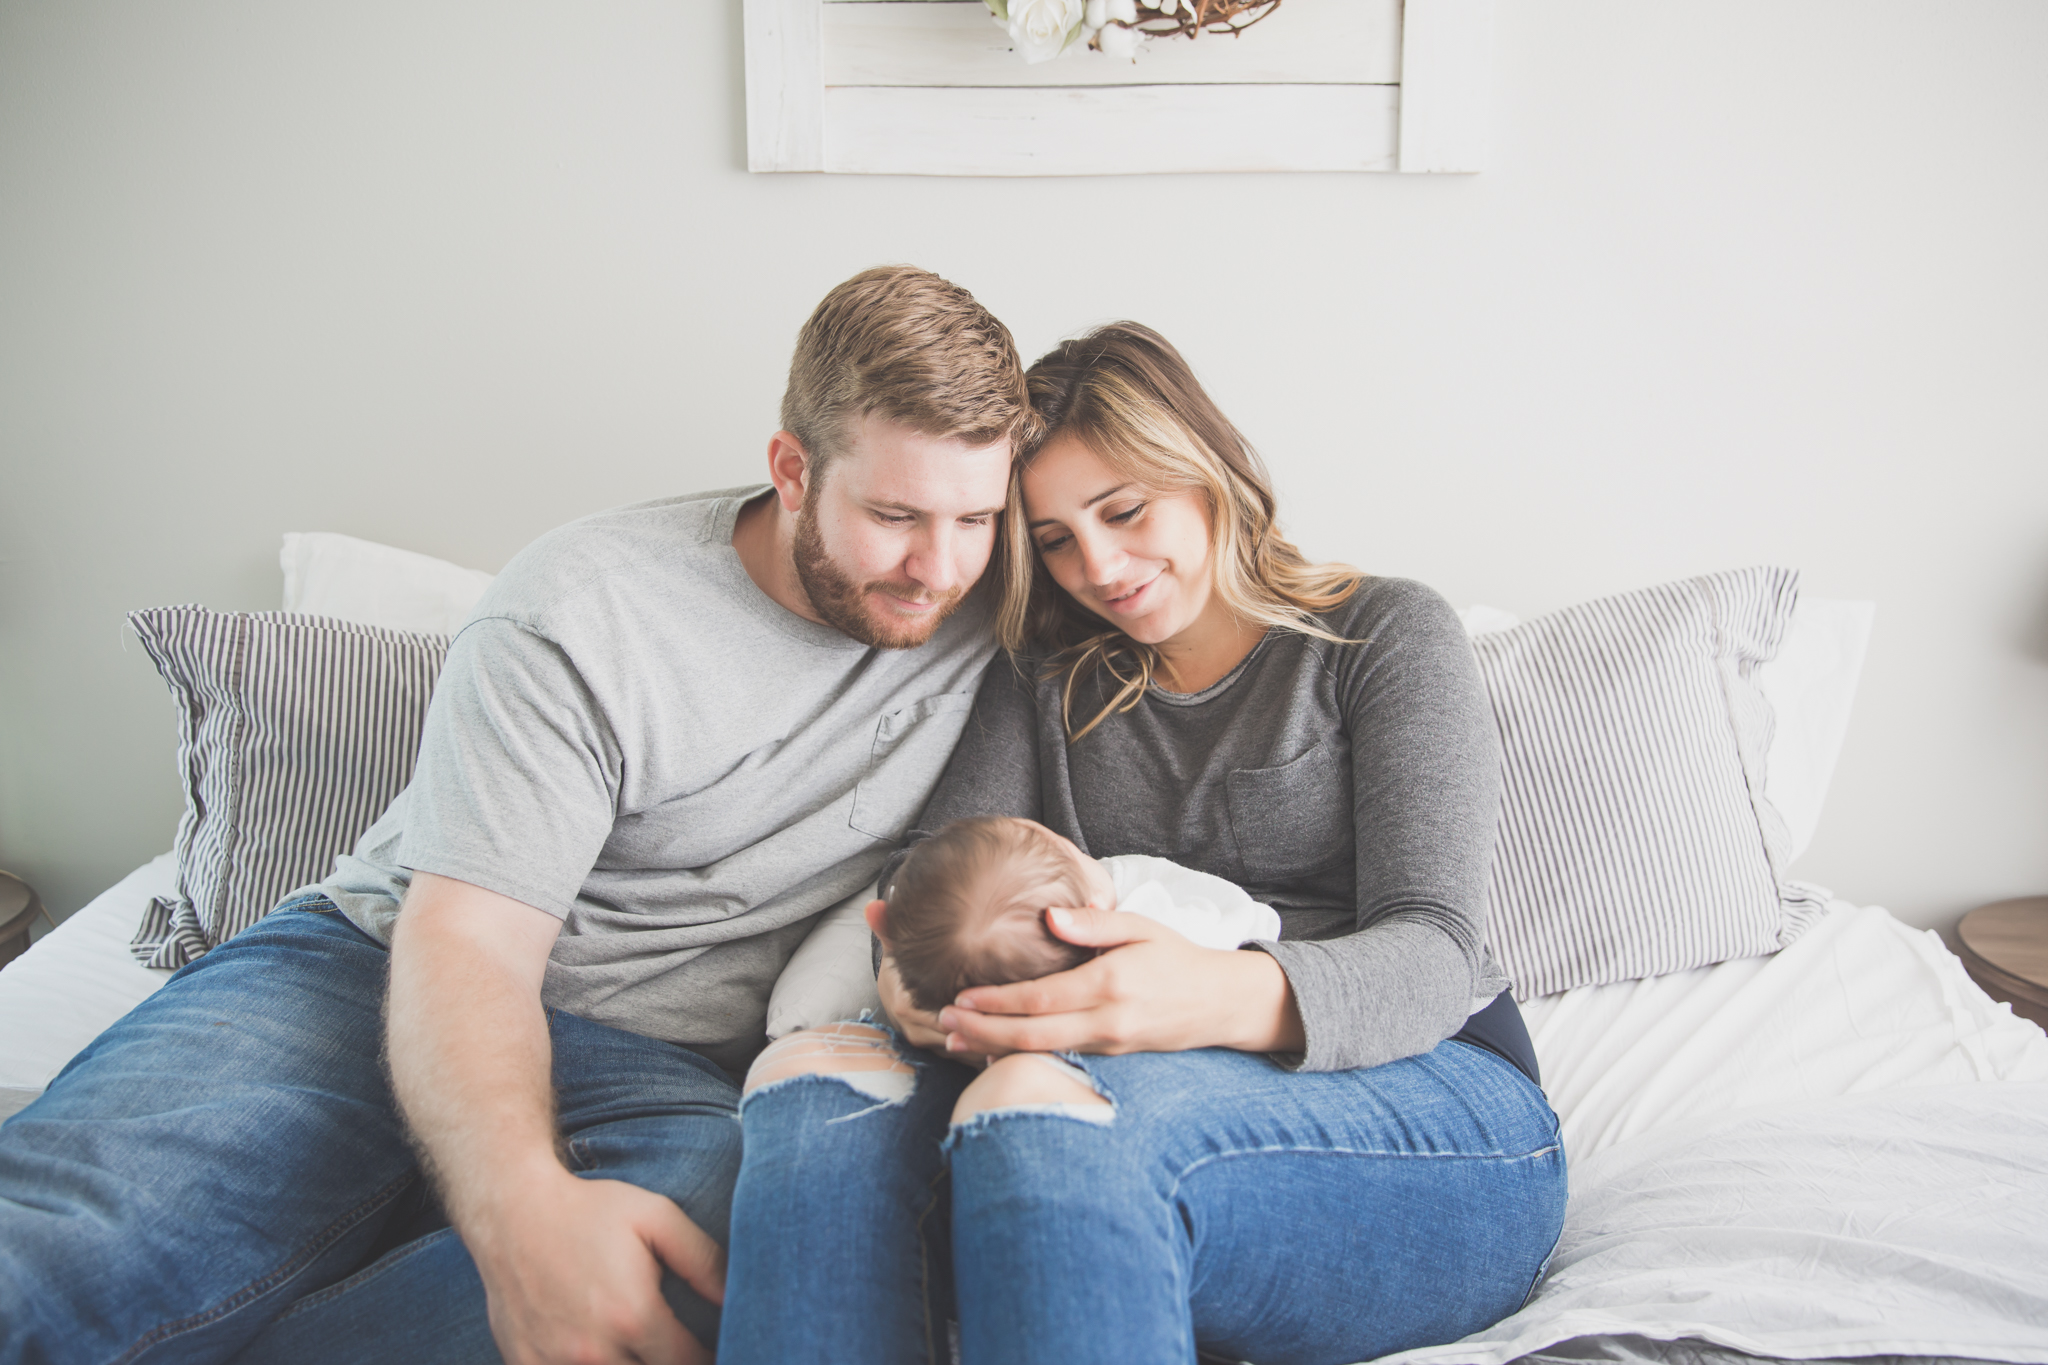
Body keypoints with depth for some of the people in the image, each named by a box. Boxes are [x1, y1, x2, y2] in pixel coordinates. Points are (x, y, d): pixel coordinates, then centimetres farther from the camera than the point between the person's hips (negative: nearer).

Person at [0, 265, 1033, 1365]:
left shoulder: (984, 622, 1)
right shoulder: (579, 612, -11)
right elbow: (462, 941, -16)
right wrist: (520, 1199, -36)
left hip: (659, 1066, 3)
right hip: (390, 976, -2)